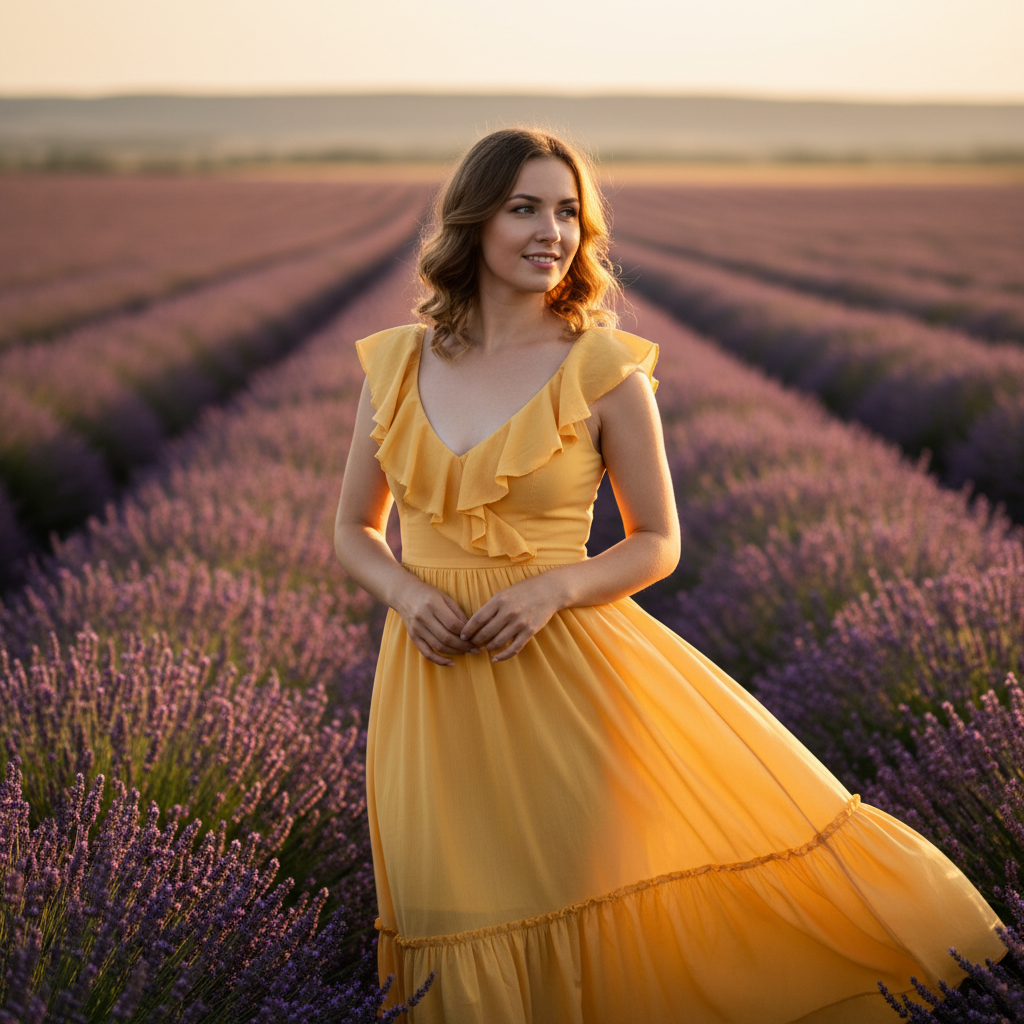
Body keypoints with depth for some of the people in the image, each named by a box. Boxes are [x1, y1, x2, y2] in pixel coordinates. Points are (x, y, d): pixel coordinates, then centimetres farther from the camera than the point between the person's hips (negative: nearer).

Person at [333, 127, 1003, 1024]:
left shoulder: (605, 370, -5)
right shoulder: (397, 362, 3)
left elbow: (658, 543, 2)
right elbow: (355, 528, 12)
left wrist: (554, 587, -16)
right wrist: (408, 595, -9)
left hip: (569, 669, -2)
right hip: (436, 677, 3)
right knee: (482, 936, 9)